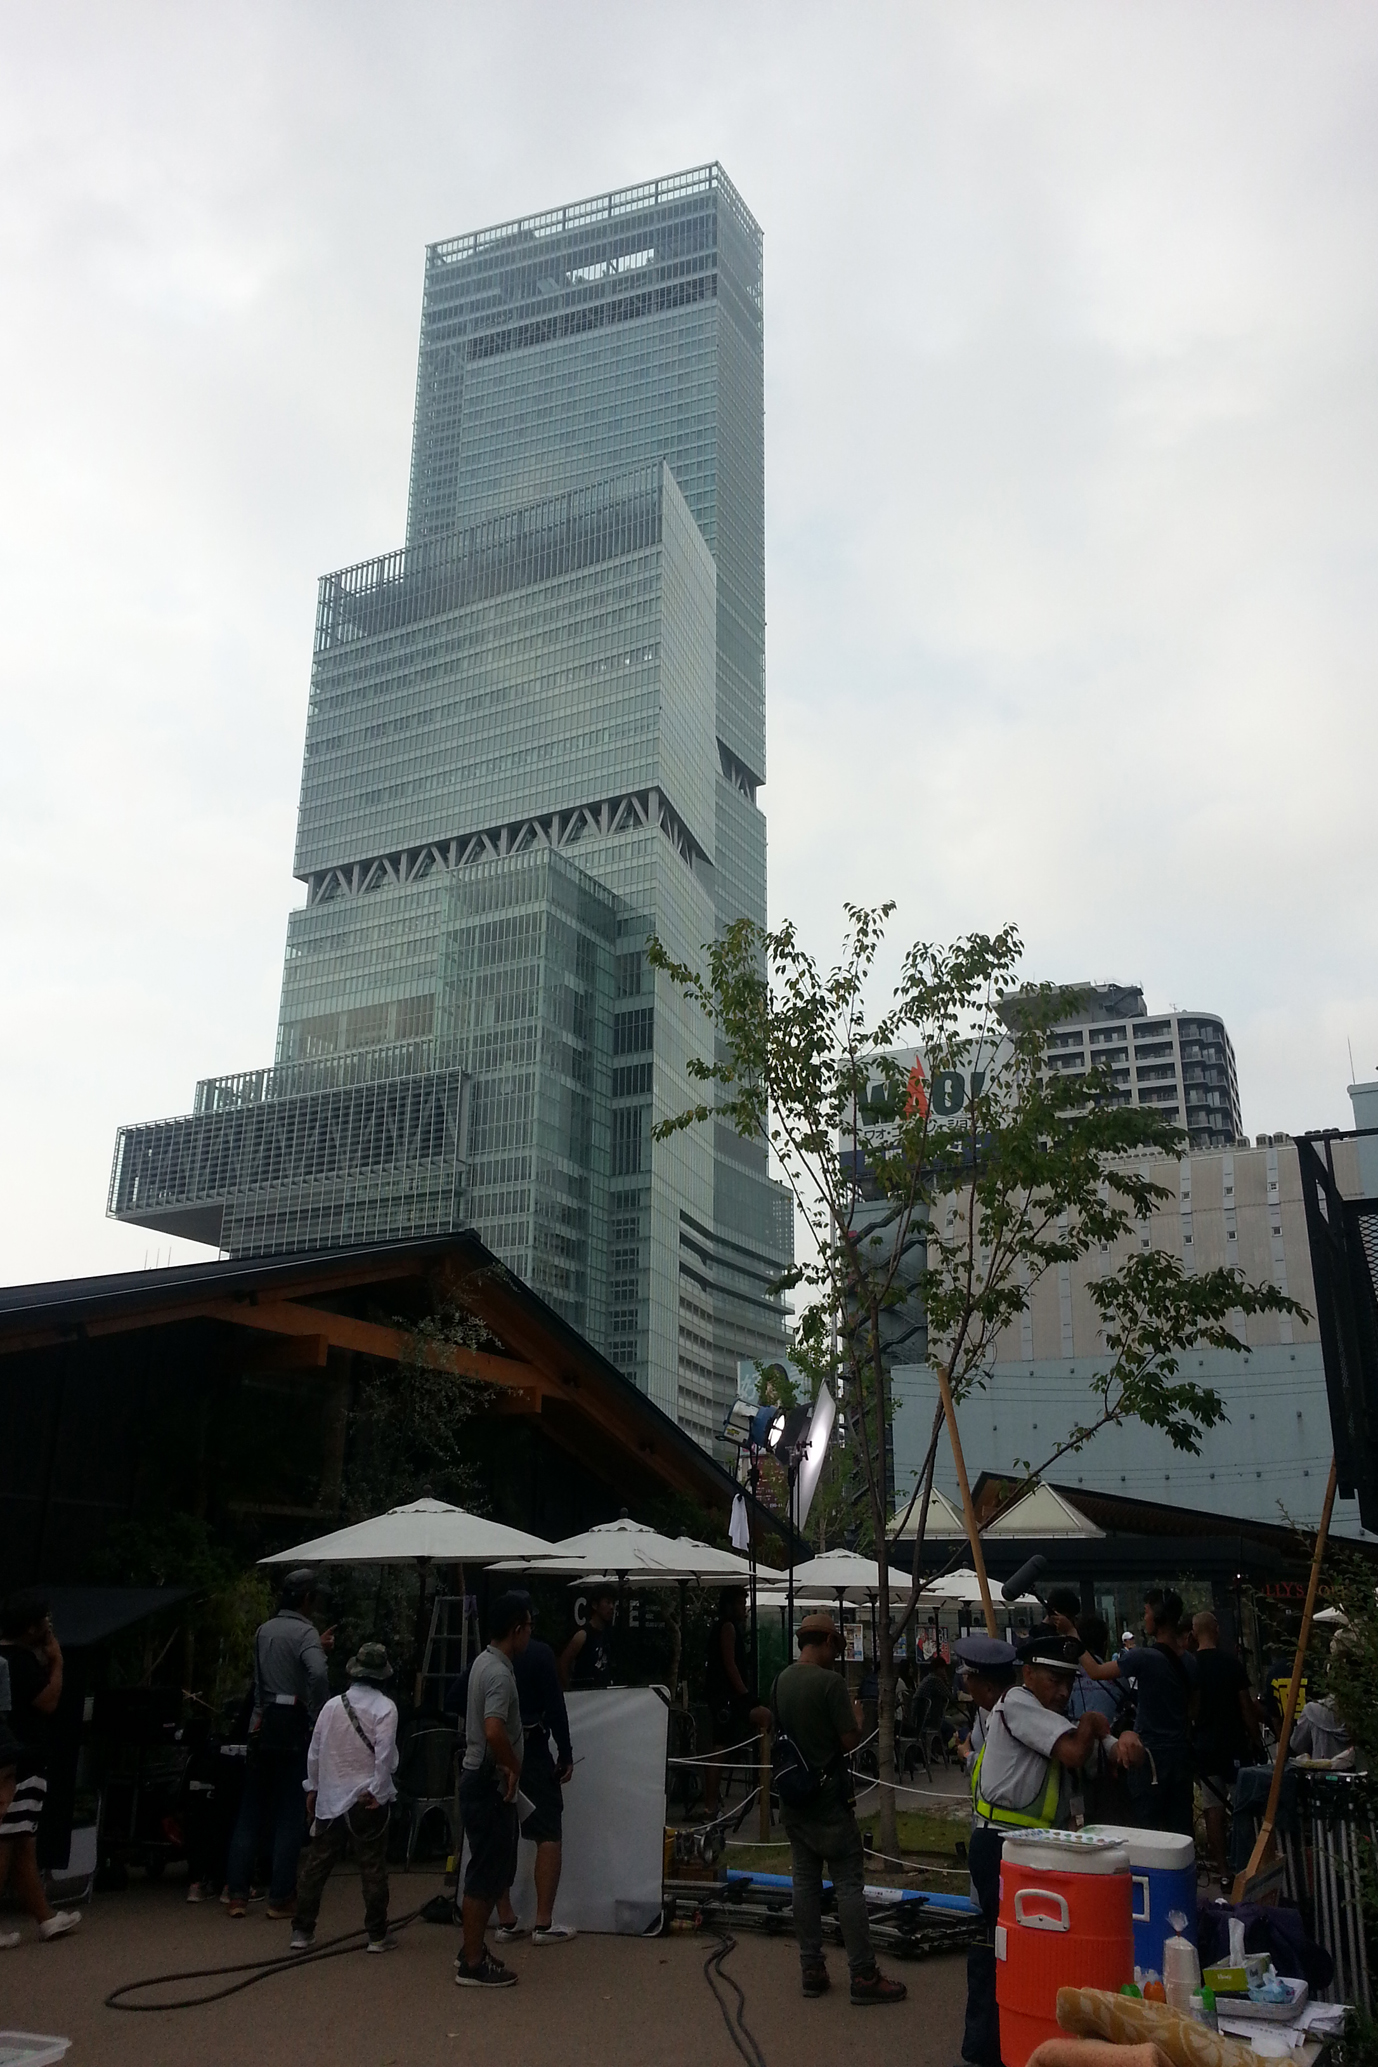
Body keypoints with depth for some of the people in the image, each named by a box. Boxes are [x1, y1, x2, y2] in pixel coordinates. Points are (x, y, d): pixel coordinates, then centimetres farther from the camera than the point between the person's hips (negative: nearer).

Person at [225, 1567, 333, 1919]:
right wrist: (319, 1716, -16)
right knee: (290, 1815, 3)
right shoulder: (305, 1632, -10)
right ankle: (280, 1897, 5)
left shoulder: (263, 1631, 11)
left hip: (262, 1726, 6)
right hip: (293, 1728, -6)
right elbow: (318, 1673, -28)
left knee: (250, 1811, 11)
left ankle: (237, 1894, 10)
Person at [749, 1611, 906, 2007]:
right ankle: (863, 1975, 1)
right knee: (849, 1882, -1)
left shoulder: (782, 1680, 4)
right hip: (828, 1796, -7)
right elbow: (850, 1740, -17)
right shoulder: (831, 1682, -18)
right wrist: (857, 1719, 3)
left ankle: (811, 1969, 16)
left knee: (805, 1879, 12)